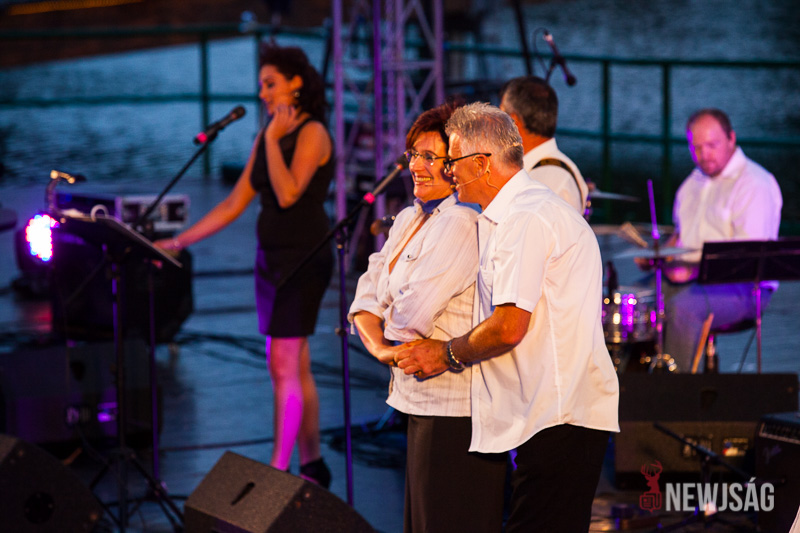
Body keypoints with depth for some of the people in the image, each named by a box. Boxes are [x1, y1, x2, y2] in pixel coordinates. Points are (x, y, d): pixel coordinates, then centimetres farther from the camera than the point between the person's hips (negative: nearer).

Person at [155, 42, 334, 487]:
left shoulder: (312, 133, -10)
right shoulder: (268, 139, 13)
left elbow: (288, 194, -22)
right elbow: (234, 204, 14)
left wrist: (273, 140, -16)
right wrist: (179, 242, 11)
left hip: (304, 258, -8)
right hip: (271, 258, 8)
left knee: (284, 367, -12)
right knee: (296, 369, 10)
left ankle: (278, 470, -12)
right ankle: (312, 464, 16)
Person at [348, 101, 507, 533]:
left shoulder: (463, 223, -16)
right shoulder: (408, 220, 15)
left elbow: (412, 313, -21)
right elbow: (368, 294, 13)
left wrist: (392, 333, -1)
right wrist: (380, 347, -5)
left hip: (455, 409, -10)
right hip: (419, 400, 10)